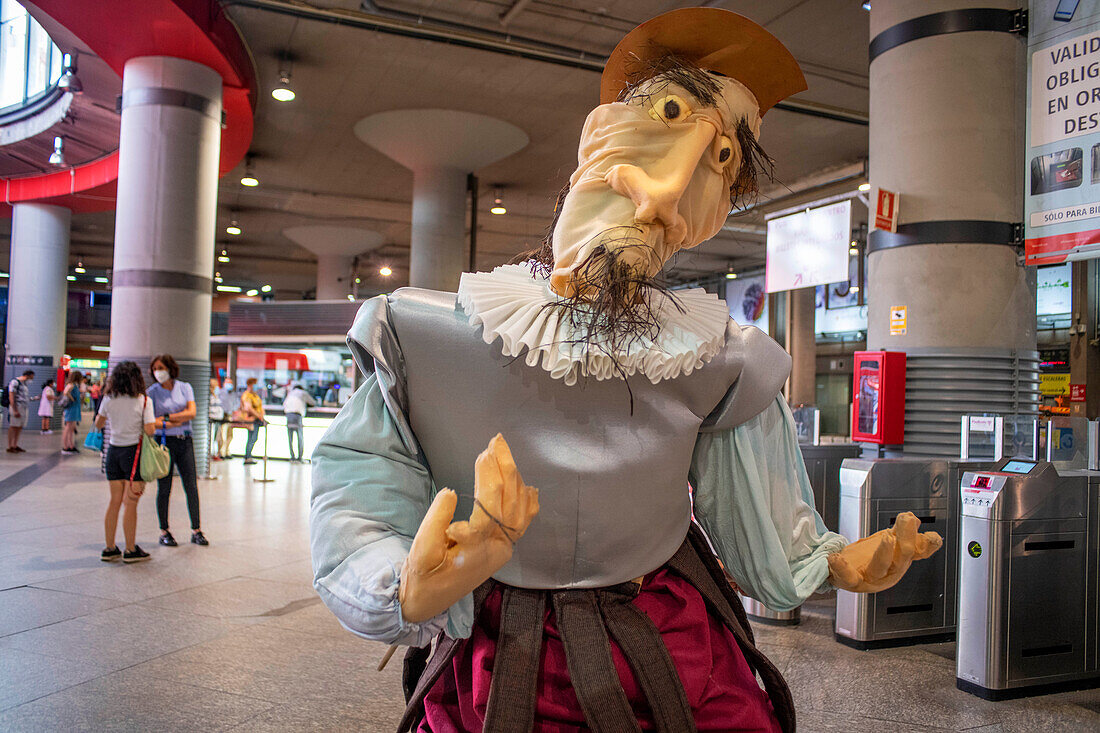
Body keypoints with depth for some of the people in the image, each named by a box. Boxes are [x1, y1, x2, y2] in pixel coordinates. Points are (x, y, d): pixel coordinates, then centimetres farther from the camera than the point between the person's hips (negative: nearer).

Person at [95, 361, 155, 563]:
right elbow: (149, 430, -16)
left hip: (113, 450, 5)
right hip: (133, 451, -4)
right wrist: (155, 422, 5)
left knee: (114, 501, 11)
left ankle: (109, 549, 16)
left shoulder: (108, 399, 2)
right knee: (130, 503, 0)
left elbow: (98, 424, 14)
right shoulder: (144, 401, -10)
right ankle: (130, 550, 6)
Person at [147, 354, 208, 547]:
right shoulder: (151, 392, 1)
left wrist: (166, 417, -11)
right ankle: (164, 532, 13)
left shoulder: (184, 387, 7)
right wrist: (172, 424, -16)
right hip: (163, 442, -2)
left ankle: (196, 531, 7)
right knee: (164, 489, 2)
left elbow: (191, 413, -5)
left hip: (185, 441, 2)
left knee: (192, 486, 0)